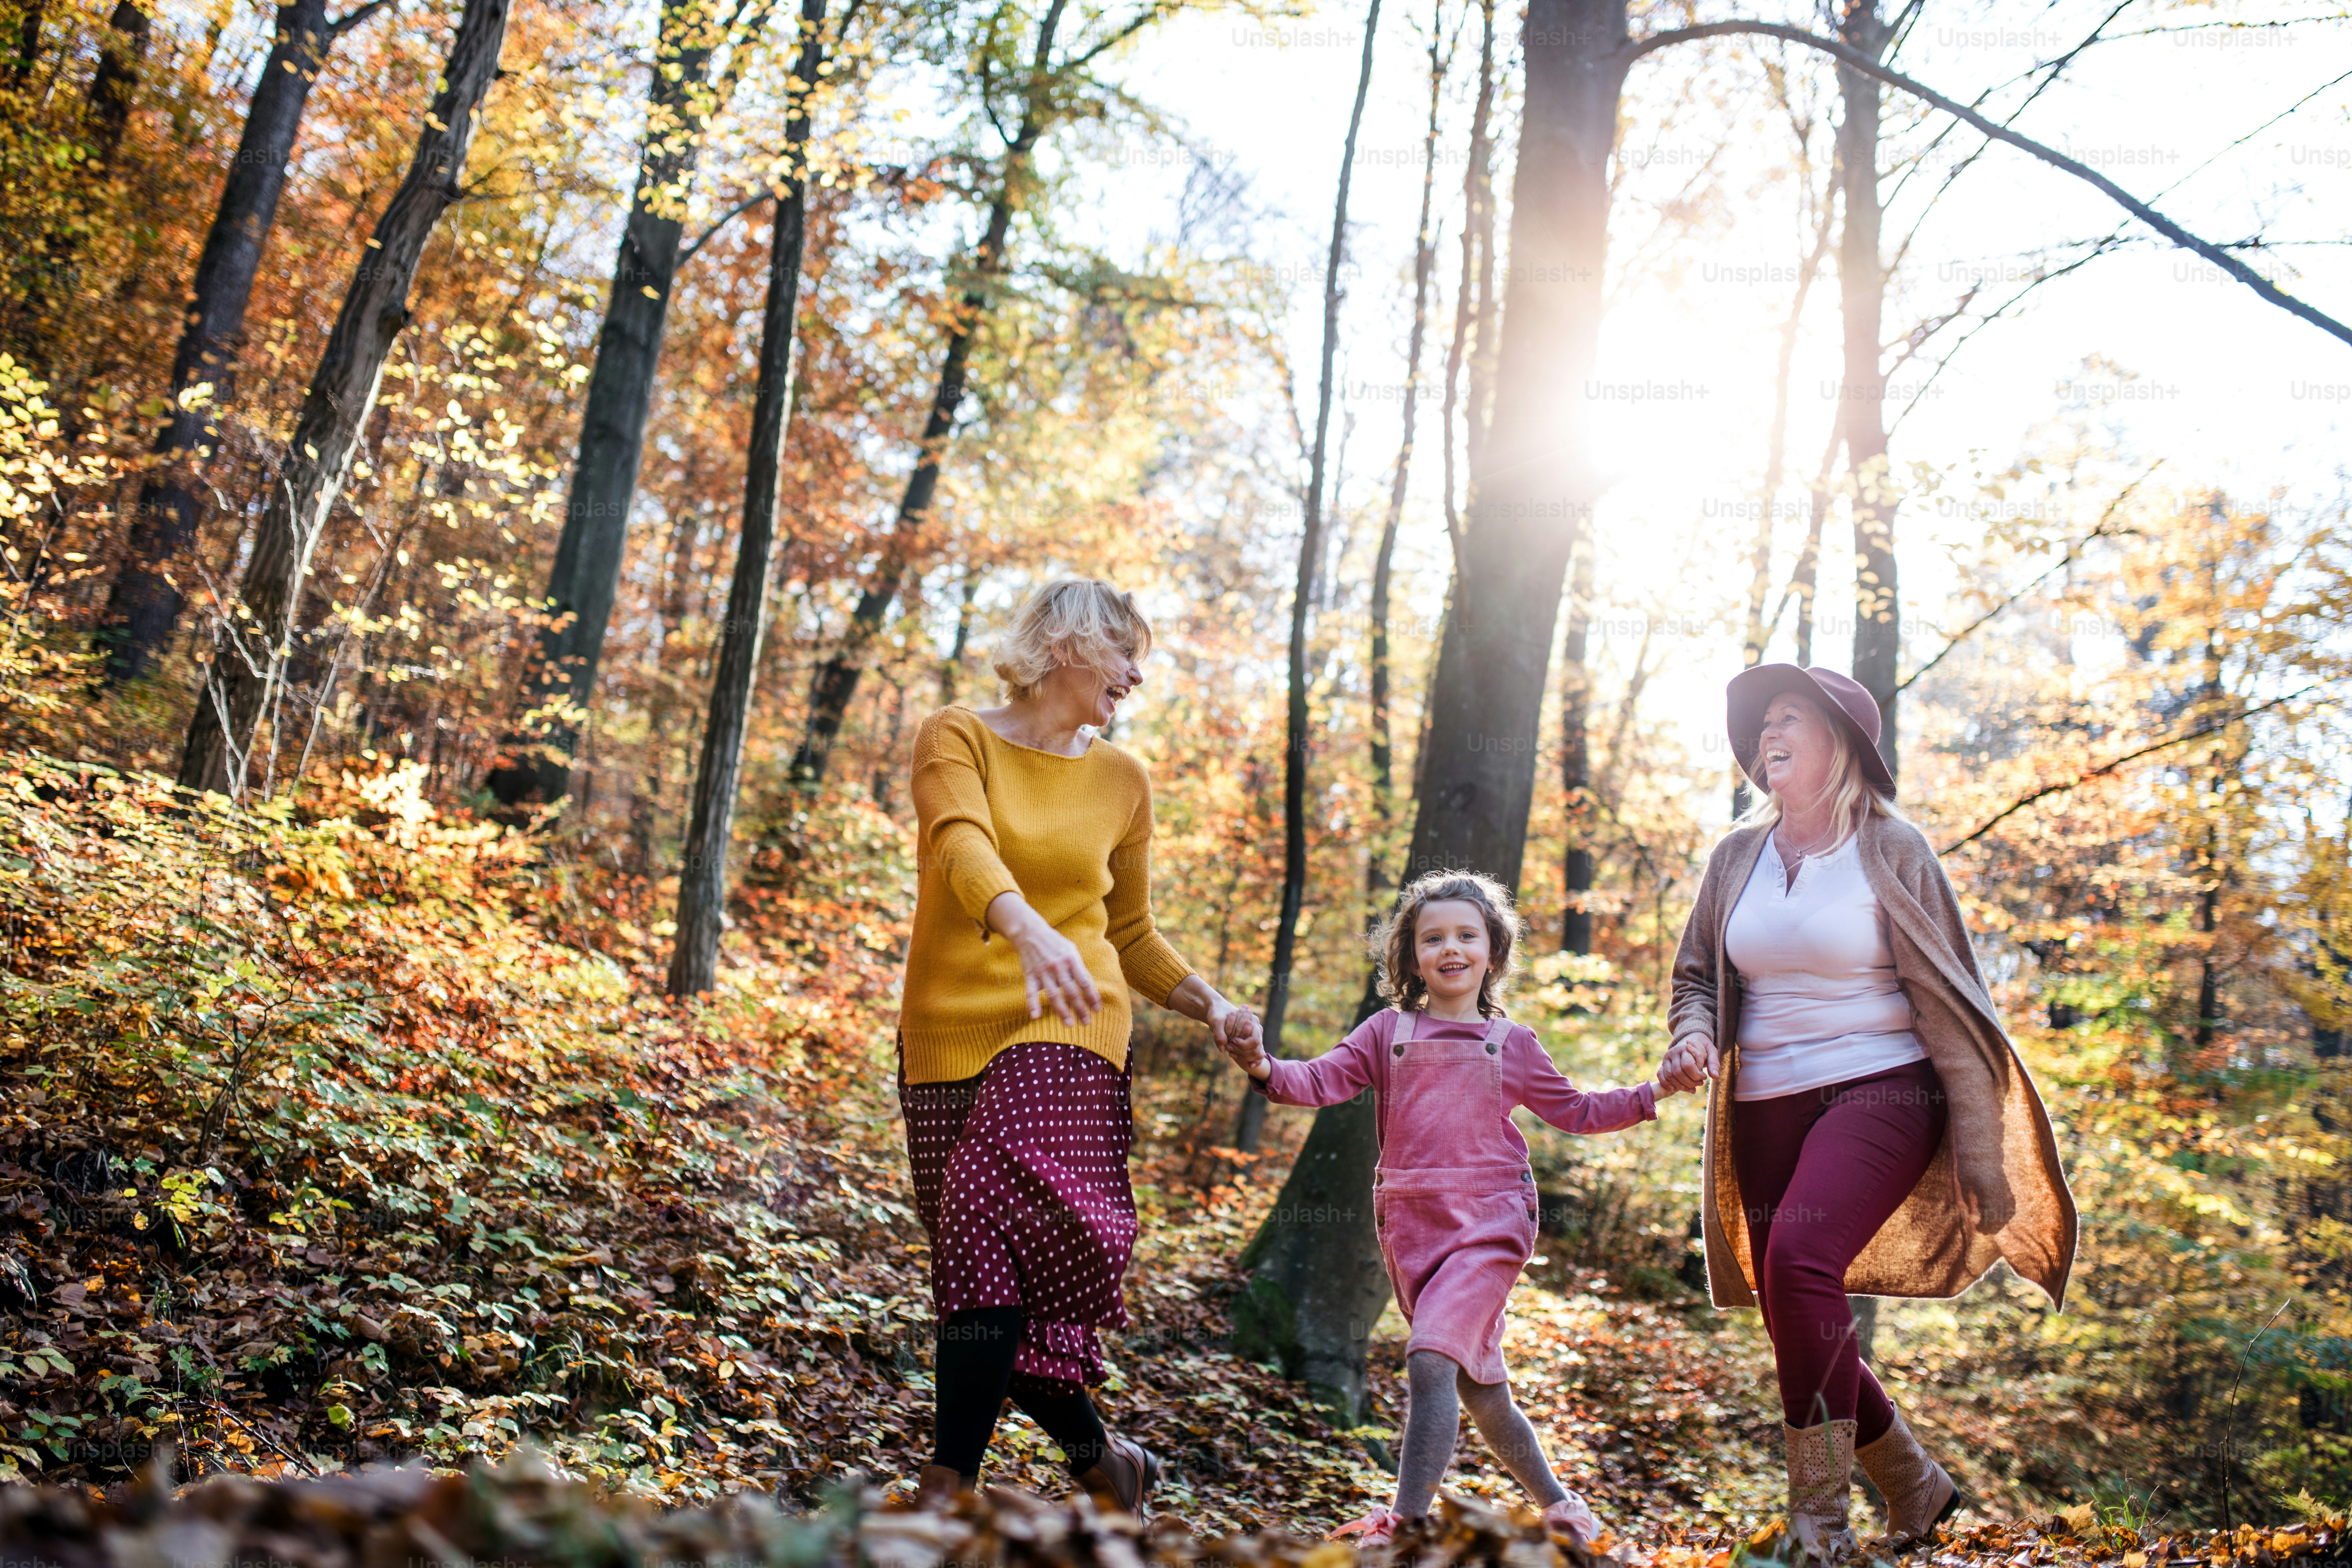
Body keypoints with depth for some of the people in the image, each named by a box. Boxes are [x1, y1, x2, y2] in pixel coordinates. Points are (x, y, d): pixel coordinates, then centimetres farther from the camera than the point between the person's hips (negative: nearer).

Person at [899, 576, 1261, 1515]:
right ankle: (1100, 1457, 19)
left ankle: (948, 1489, -19)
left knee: (996, 1230, -20)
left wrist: (1212, 1007, 6)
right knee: (1002, 1264, 3)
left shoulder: (1122, 782, 12)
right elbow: (963, 846, -19)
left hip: (1066, 1028, 0)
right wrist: (1028, 929, -38)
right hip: (952, 1032, 1)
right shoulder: (957, 739, 3)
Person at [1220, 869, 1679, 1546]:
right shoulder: (1388, 1032, 9)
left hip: (1489, 1220, -3)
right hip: (1411, 1227, 3)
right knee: (1480, 1388, 11)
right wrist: (1264, 1068, -22)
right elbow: (1321, 1081, -2)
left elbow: (1576, 1112, 21)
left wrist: (1651, 1095, 10)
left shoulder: (1512, 1044, 9)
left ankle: (1403, 1526, -22)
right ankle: (1556, 1502, 32)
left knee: (1430, 1361, -22)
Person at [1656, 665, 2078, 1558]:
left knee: (1799, 1256, -29)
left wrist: (1981, 1155, -6)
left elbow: (1947, 1005, -3)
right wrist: (1695, 1039, -6)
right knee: (1803, 1331, 9)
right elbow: (1698, 975, 18)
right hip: (1768, 1110, 6)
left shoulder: (1889, 851, -4)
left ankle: (1820, 1530, -22)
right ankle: (1915, 1487, 34)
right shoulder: (1737, 858, 8)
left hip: (1879, 1091, -6)